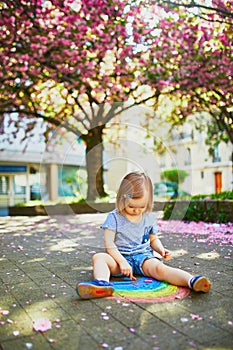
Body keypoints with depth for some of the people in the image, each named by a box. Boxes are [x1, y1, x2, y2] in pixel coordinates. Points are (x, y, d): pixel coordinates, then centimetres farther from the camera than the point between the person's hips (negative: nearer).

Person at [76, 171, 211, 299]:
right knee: (99, 257, -28)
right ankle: (102, 284, -55)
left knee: (159, 267, -30)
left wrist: (161, 249, -1)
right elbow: (109, 243, -9)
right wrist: (122, 261, -20)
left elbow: (153, 239, 20)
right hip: (121, 257, -1)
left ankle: (192, 281, -49)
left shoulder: (149, 217, 8)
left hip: (144, 257, 1)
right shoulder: (114, 217, -4)